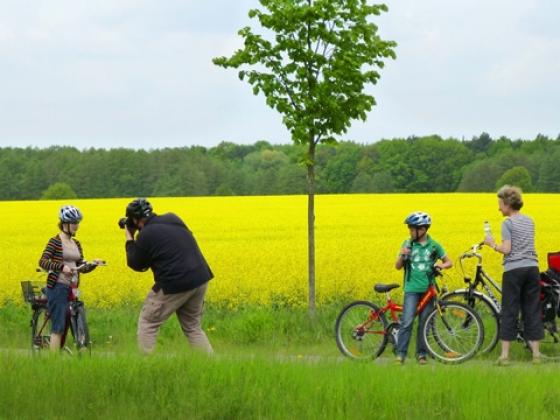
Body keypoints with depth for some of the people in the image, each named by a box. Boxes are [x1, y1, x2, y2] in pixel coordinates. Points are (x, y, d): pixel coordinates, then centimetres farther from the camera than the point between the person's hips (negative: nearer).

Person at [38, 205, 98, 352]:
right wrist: (61, 267, -32)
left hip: (71, 289, 7)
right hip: (57, 287, -7)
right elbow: (42, 262, -19)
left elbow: (81, 266, 15)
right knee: (58, 327, -11)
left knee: (64, 327, 8)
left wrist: (93, 265, -5)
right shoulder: (55, 241, -8)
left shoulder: (76, 243, 14)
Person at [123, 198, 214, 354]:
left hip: (176, 284, -7)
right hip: (200, 278, 7)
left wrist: (129, 240, 15)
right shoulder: (173, 219, 11)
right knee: (192, 327, 18)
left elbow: (137, 265, 4)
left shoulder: (146, 235, -10)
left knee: (147, 323, 8)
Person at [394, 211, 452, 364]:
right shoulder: (407, 244, 4)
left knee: (424, 323, 5)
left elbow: (449, 262, 11)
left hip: (428, 289, 1)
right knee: (407, 321, -10)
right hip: (412, 288, -1)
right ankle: (401, 353, -6)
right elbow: (398, 266, 6)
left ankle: (421, 353, 14)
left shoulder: (434, 246, 2)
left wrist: (442, 265, -12)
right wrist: (402, 256, -15)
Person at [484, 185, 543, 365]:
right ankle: (536, 352, 7)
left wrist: (492, 244, 3)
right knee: (532, 310, 9)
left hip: (514, 269, -6)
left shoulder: (507, 223, -7)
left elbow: (506, 249, -13)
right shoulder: (529, 221, 14)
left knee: (509, 311, -2)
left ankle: (505, 355, -2)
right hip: (532, 268, 6)